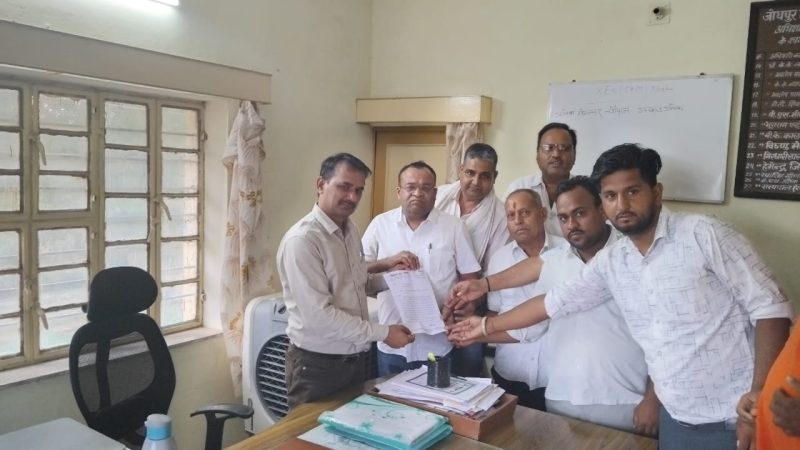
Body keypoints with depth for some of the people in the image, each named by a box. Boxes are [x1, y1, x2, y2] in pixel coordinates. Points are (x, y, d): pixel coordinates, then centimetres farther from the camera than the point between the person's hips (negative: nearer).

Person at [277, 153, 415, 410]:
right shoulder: (302, 240, -21)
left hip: (356, 358, 8)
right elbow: (319, 316, -25)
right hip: (318, 364, -8)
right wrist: (383, 333, -20)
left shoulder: (350, 230, 6)